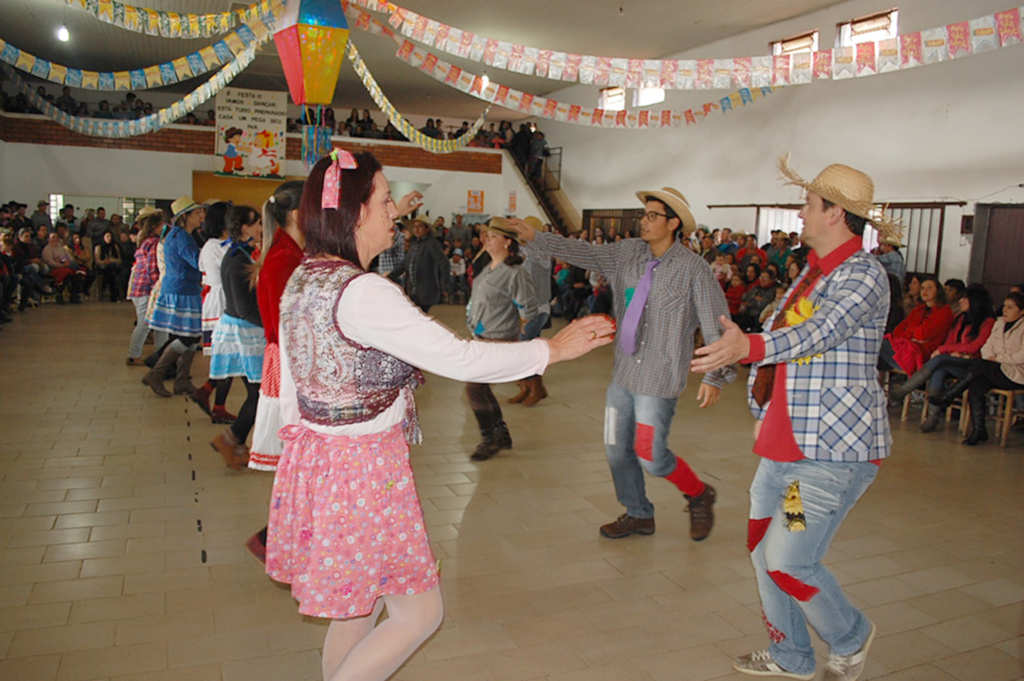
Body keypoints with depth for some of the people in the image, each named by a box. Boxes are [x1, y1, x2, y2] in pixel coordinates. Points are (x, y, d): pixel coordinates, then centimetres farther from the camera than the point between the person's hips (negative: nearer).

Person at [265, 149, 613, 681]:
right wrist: (552, 349, -12)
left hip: (314, 455, 9)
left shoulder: (303, 278, 6)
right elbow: (459, 358, -23)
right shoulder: (364, 293, -23)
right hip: (363, 470, -9)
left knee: (356, 608, 22)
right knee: (419, 612, 7)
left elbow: (291, 393, 12)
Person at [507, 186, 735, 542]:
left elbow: (716, 325, -12)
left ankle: (699, 495, 25)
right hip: (623, 372, 6)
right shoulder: (629, 252, 4)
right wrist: (536, 238, 4)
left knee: (650, 456, -5)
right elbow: (585, 252, 9)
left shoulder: (693, 267, -12)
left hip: (659, 378, -6)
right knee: (617, 449, 13)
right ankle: (639, 515, 35)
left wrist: (715, 376, -17)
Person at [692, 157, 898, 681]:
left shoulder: (863, 275, -15)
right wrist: (764, 411, 21)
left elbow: (820, 332, -33)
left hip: (834, 448, -9)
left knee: (789, 563, -7)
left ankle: (850, 638, 24)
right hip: (784, 442, 9)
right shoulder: (813, 269, 14)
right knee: (762, 549, 14)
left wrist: (747, 347, -50)